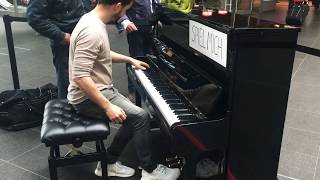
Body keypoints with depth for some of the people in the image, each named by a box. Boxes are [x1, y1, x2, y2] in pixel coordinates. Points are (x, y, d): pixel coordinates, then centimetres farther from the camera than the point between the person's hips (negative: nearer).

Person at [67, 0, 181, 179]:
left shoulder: (94, 20, 6)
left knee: (134, 116, 11)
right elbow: (80, 77, -32)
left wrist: (130, 60, 27)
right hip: (88, 97, -10)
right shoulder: (92, 31, -27)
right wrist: (108, 107, -29)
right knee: (141, 117, -15)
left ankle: (109, 162, 20)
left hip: (99, 89, 10)